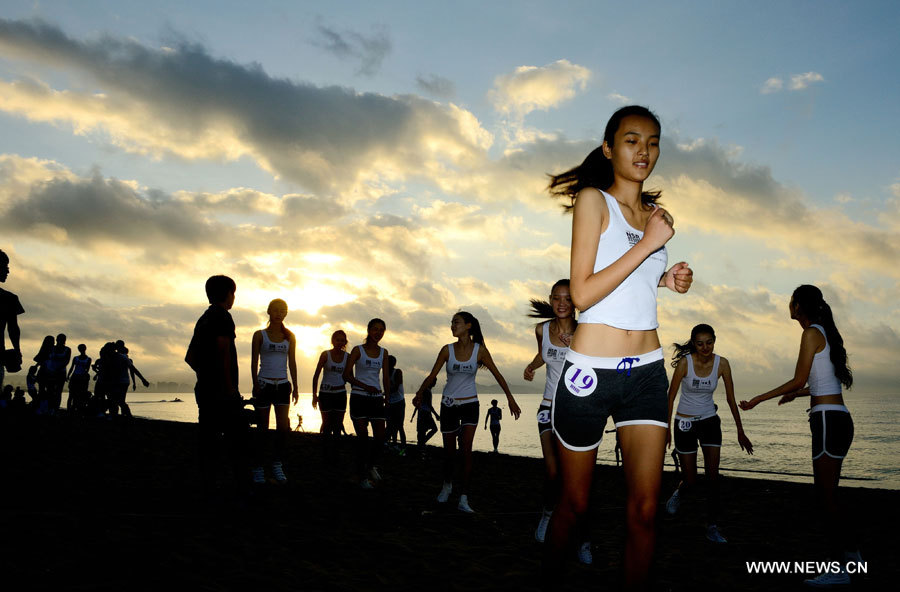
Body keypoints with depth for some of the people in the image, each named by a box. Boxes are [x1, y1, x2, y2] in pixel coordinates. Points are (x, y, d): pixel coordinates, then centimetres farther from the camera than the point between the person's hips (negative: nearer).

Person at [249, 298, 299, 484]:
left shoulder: (289, 336, 10)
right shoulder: (260, 335, 3)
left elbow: (292, 363, 11)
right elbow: (254, 362, 1)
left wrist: (295, 387, 5)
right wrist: (255, 385, -9)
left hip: (283, 385, 2)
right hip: (264, 384, -2)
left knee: (283, 426, -10)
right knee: (262, 428, 1)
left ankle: (277, 464, 4)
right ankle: (259, 467, 10)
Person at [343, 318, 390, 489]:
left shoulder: (383, 352, 11)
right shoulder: (358, 350, -1)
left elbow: (386, 377, 14)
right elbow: (346, 375, -6)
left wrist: (387, 395, -1)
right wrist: (366, 387, -17)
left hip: (376, 398, 4)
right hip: (359, 397, -4)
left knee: (380, 436, -1)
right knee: (363, 435, -5)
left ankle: (371, 464, 26)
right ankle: (363, 475, 5)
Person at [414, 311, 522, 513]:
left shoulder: (479, 350, -7)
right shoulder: (447, 350, -5)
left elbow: (497, 375, -1)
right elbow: (432, 376, -1)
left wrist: (511, 399, -3)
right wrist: (419, 394, -13)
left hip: (470, 404, -1)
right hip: (449, 405, 1)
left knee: (466, 449, -13)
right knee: (449, 451, 7)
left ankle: (464, 499, -9)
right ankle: (447, 484, 35)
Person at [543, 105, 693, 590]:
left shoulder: (653, 212, 14)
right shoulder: (593, 200, -5)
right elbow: (582, 293, -14)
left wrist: (666, 280, 5)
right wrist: (648, 244, -15)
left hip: (647, 371, 5)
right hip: (591, 369, -5)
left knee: (644, 508, 1)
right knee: (574, 504, 9)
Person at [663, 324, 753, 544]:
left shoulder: (721, 364, -9)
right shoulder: (685, 362, -17)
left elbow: (731, 399, -2)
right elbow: (670, 396, -10)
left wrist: (740, 431, 0)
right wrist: (667, 428, -10)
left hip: (709, 421, 2)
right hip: (685, 423, -2)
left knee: (713, 476, -8)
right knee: (691, 480, 3)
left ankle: (712, 527, 3)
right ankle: (678, 494, 39)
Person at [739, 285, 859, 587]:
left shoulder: (812, 334, -10)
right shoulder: (826, 332, 17)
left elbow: (799, 381, -12)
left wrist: (758, 399, -6)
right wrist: (797, 394, 36)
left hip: (828, 420, -10)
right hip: (838, 418, 10)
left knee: (827, 495, -6)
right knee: (829, 493, 16)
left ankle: (840, 569, -1)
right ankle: (851, 555, 25)